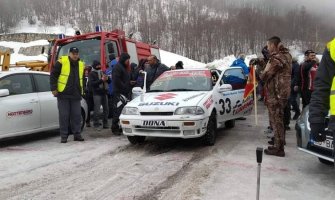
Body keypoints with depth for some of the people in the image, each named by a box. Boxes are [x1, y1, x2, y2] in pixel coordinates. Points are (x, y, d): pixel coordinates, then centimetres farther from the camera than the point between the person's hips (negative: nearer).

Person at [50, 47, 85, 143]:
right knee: (64, 115, 0)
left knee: (77, 115, 6)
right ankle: (64, 135, 9)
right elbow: (53, 75, -3)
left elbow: (82, 79, 25)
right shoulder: (61, 62, -3)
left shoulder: (81, 64, 13)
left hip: (76, 95, 5)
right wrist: (53, 89, -8)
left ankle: (77, 134, 15)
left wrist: (82, 90, 20)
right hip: (63, 94, -4)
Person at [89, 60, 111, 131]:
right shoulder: (92, 74, 0)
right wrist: (101, 80, -20)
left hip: (104, 93, 6)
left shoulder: (102, 72, 18)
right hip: (97, 94, -6)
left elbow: (109, 81, 18)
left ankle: (105, 124, 18)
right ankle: (96, 125, -2)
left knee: (106, 109, 8)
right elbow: (92, 83, -14)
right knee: (97, 110, -8)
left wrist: (107, 78, -5)